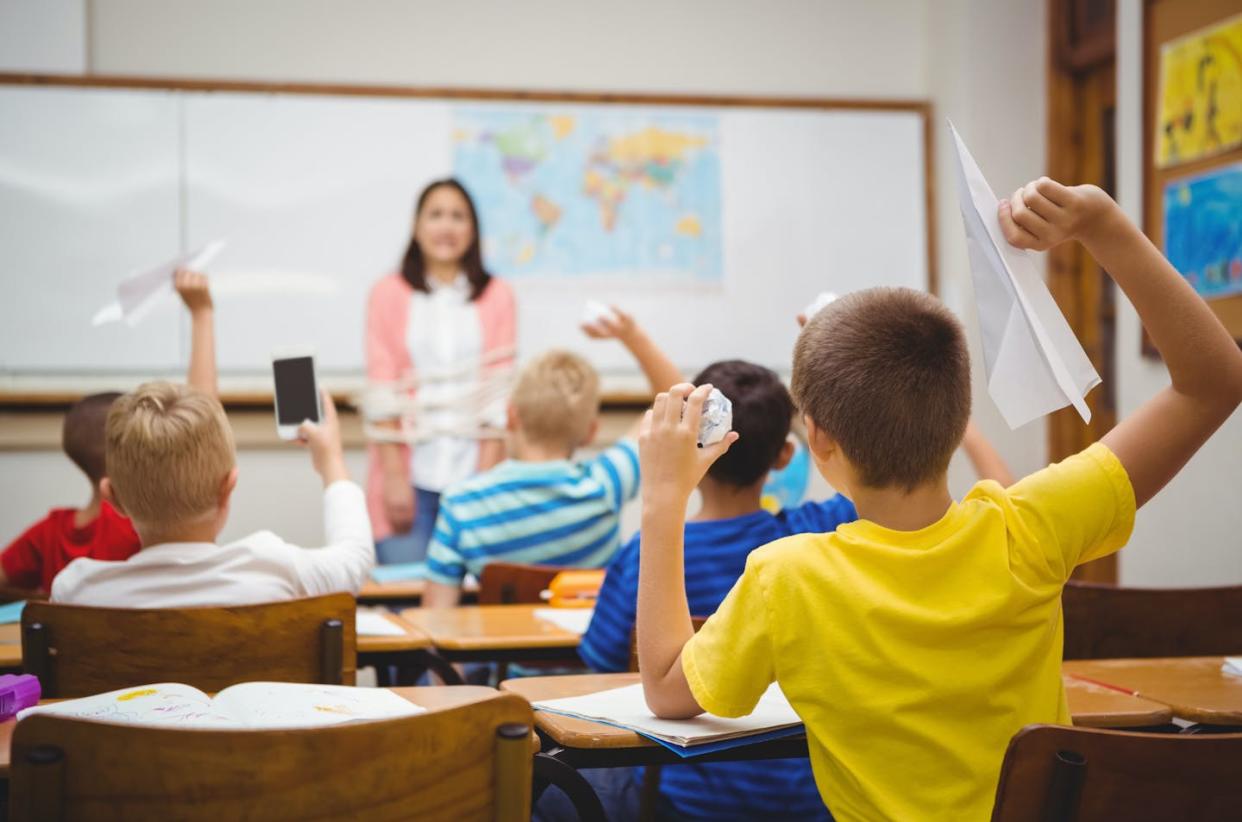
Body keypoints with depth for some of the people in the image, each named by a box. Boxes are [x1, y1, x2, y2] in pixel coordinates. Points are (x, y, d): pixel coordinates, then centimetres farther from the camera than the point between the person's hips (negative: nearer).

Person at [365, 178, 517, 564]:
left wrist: (486, 479, -7)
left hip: (472, 472, 1)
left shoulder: (497, 296, 7)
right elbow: (382, 391, 1)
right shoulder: (388, 294, 6)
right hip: (410, 472, 0)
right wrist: (395, 479, -7)